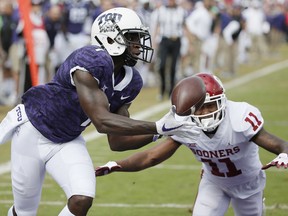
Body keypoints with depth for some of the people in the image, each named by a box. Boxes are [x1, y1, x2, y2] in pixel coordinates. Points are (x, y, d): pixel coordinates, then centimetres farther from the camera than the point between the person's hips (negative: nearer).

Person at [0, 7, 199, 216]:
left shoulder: (130, 81, -7)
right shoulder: (91, 62, -31)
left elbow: (116, 142, -2)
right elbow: (102, 122, -37)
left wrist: (158, 134, -17)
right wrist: (158, 128, -40)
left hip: (68, 142, 6)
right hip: (33, 133, -6)